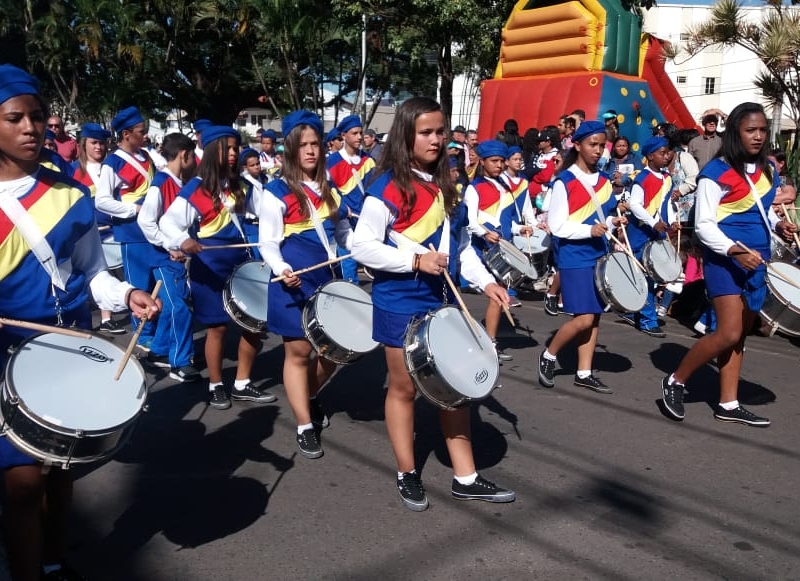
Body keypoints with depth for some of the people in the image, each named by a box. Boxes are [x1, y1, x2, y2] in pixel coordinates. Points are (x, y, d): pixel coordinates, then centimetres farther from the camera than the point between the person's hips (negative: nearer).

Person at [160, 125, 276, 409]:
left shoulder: (235, 184, 10)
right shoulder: (195, 188, -9)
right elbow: (168, 221, -17)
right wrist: (182, 240, -37)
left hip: (239, 263, 6)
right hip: (210, 268, -6)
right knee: (218, 327, 2)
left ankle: (241, 385, 18)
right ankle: (216, 386, 20)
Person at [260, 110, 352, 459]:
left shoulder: (328, 188, 10)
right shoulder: (277, 192, -9)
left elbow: (343, 230, 17)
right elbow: (268, 243, -11)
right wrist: (282, 269, -29)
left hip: (327, 280, 6)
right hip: (294, 284, -6)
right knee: (298, 352, 3)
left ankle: (310, 397, 39)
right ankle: (305, 427, 14)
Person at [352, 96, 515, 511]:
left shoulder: (445, 186, 9)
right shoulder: (388, 187, -13)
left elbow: (460, 245, 15)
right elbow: (362, 247, -18)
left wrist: (485, 281, 3)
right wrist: (416, 261, -23)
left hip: (442, 299, 7)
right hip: (401, 303, -7)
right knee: (404, 387, 7)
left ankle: (465, 478, 21)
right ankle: (407, 475, 24)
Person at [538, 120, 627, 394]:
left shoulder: (603, 180, 11)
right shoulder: (563, 182, -9)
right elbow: (556, 226, -13)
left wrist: (612, 222, 0)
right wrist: (589, 230, -23)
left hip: (600, 256, 7)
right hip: (575, 258, -7)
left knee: (594, 316, 7)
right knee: (584, 318, -11)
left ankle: (584, 373, 16)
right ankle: (548, 355, 11)